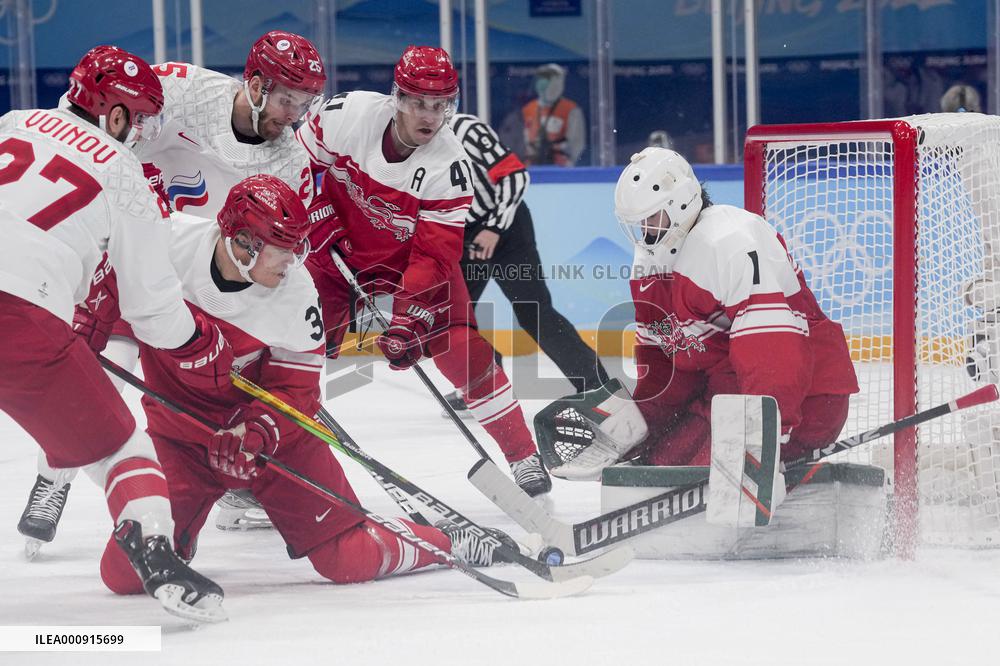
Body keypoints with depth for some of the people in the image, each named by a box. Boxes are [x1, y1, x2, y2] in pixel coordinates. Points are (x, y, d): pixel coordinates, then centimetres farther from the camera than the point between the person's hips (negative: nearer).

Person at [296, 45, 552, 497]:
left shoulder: (450, 166, -24)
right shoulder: (348, 115, -23)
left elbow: (435, 256, -25)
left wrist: (407, 317, -36)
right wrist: (323, 226, -15)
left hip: (412, 261, -1)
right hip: (337, 249, 1)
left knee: (461, 349, -15)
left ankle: (522, 455, -3)